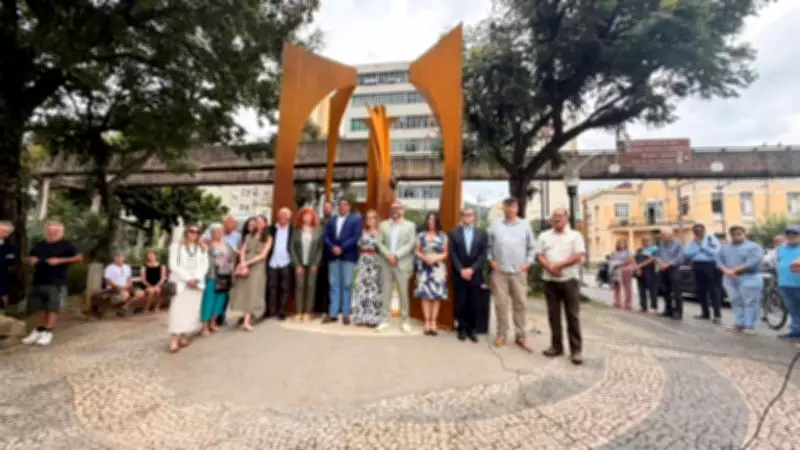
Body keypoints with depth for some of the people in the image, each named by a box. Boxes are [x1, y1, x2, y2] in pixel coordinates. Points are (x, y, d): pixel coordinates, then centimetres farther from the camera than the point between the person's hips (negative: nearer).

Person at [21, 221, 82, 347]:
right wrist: (30, 260, 2)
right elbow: (29, 258, 26)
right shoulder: (39, 246, 16)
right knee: (38, 307, 12)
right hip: (38, 281, 6)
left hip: (56, 283, -6)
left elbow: (79, 258, -7)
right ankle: (40, 330, 26)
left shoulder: (66, 245, -1)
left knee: (53, 308, -6)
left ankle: (48, 332, -2)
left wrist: (60, 260, -16)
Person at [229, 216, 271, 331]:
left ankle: (247, 321, -14)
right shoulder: (248, 236, 16)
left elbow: (263, 255, -5)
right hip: (245, 266, 4)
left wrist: (247, 263, -12)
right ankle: (246, 316, 9)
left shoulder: (268, 238, 4)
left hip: (257, 267, -4)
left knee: (253, 291, -10)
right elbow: (242, 251, 5)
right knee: (243, 289, -1)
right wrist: (243, 265, -12)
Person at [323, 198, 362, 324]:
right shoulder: (332, 220, 18)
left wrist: (342, 248, -13)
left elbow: (356, 237, -7)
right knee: (334, 285, 6)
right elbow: (326, 236, 10)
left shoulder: (356, 219, 4)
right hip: (333, 256, 4)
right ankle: (333, 314, 11)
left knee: (347, 285, -1)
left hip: (348, 256, -4)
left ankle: (346, 314, 6)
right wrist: (332, 248, -9)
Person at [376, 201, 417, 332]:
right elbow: (379, 243, 3)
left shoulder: (410, 225, 6)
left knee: (403, 293, 2)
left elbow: (411, 244, -5)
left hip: (402, 264, -2)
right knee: (386, 292, 5)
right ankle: (385, 320, 14)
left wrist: (396, 255, -14)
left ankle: (405, 321, 13)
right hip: (386, 264, 2)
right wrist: (388, 255, -11)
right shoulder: (383, 225, 12)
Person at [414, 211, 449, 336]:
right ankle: (427, 322, 6)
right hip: (424, 268, 0)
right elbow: (417, 251, 5)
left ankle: (434, 322, 7)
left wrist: (435, 259, -13)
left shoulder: (443, 236, 4)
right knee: (425, 295, -1)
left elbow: (445, 253, 4)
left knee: (437, 295, -1)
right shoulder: (421, 235, 5)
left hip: (438, 269, 0)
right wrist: (425, 258, -13)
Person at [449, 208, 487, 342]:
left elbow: (483, 255, 0)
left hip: (475, 275, 1)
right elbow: (453, 254, -1)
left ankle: (472, 330, 18)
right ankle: (462, 329, 17)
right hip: (459, 275, -1)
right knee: (460, 304, 4)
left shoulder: (482, 234, 8)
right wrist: (461, 270, -12)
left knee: (474, 305, 5)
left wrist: (472, 269, -12)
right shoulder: (454, 233, 5)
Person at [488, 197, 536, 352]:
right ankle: (501, 334, 17)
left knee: (520, 304, 6)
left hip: (519, 272, 1)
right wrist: (491, 260, 1)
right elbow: (487, 245, 9)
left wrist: (528, 262, 2)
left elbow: (532, 247, 11)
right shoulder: (495, 225, 4)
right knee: (501, 304, 4)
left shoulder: (525, 225, 7)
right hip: (499, 272, -1)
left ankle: (520, 336, 17)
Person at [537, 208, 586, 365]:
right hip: (550, 281, 3)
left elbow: (578, 256, -9)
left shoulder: (575, 235, 1)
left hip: (569, 281, -3)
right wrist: (549, 267, -14)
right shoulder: (544, 236, 10)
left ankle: (576, 350, 8)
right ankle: (556, 346, 18)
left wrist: (559, 265, -15)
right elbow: (539, 256, 4)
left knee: (573, 316, 0)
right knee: (553, 315, 8)